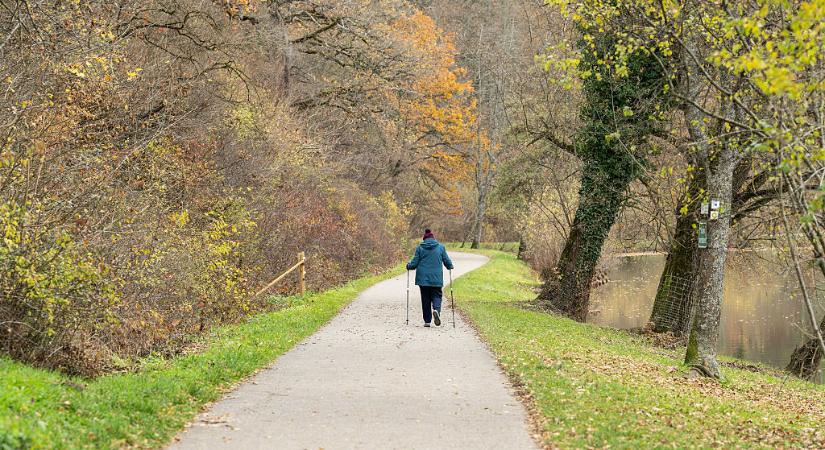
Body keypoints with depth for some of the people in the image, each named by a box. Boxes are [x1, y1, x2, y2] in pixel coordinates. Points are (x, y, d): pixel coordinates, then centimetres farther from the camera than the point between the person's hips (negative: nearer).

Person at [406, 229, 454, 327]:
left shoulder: (419, 248, 0)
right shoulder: (440, 247, 2)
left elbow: (415, 262, 0)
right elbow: (446, 261, 5)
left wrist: (408, 266, 21)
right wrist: (450, 267, 27)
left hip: (423, 277, 0)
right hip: (436, 278, 0)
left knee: (425, 299, 8)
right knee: (437, 295, 7)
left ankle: (427, 320, 8)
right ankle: (436, 309, -24)